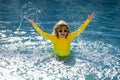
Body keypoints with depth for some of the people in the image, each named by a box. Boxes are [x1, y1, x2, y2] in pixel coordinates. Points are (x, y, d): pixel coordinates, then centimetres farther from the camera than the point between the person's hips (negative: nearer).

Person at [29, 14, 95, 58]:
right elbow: (42, 33, -16)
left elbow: (80, 30, -11)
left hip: (67, 57, 0)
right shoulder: (54, 37, -14)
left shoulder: (69, 37, -12)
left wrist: (88, 19, -15)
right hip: (56, 58, 0)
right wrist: (34, 24, -24)